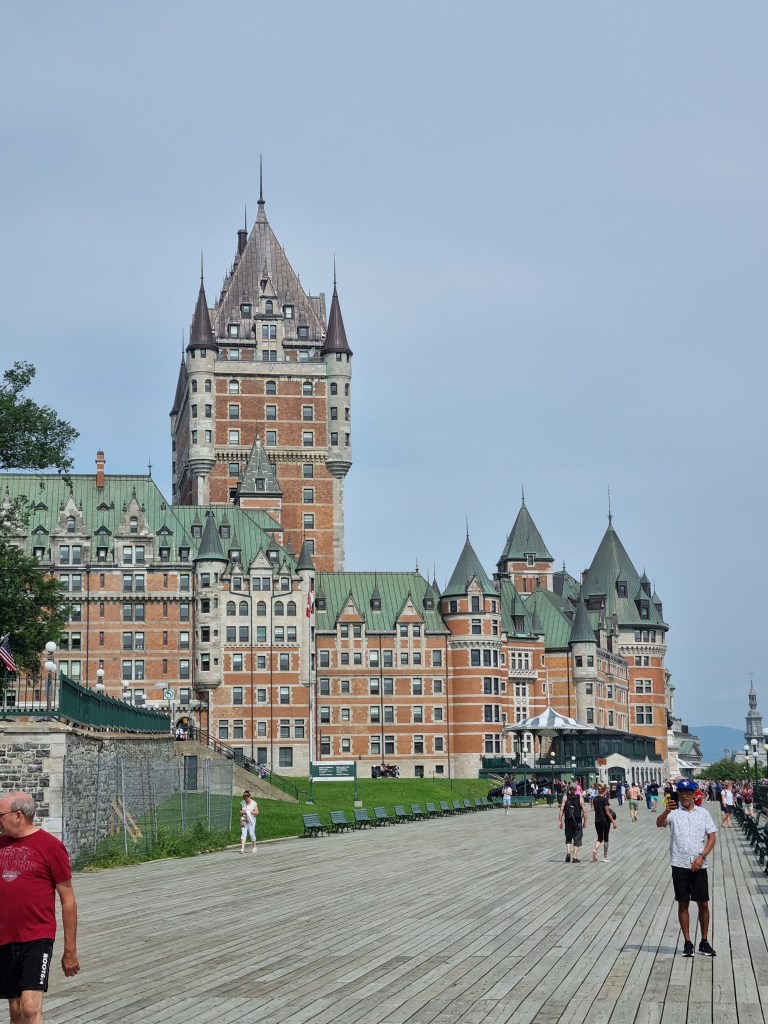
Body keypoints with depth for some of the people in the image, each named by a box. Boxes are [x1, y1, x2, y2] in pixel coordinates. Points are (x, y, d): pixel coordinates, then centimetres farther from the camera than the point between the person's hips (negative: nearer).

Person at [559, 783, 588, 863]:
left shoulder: (565, 797, -1)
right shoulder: (580, 797, -3)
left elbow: (561, 809, -8)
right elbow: (584, 810, -5)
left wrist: (560, 820, -6)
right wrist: (585, 821, 3)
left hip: (568, 820, 1)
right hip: (577, 821, -1)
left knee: (568, 838, 17)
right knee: (577, 839, 7)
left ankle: (568, 853, -3)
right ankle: (575, 857, 3)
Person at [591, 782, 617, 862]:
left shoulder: (595, 799, 2)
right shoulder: (605, 799, -15)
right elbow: (607, 812, -15)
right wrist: (613, 821, -10)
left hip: (597, 820, 5)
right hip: (605, 820, -5)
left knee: (600, 838, 13)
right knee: (605, 838, 8)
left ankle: (595, 849, -16)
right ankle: (605, 857, 12)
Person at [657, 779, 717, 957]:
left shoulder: (703, 813, 5)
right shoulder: (673, 812, -1)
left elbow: (712, 837, 5)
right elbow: (659, 824, -20)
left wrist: (701, 857, -9)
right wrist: (666, 812, -42)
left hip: (698, 866, 1)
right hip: (679, 865, -1)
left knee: (703, 904, 3)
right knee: (683, 904, 4)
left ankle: (704, 942, 15)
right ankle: (687, 943, 12)